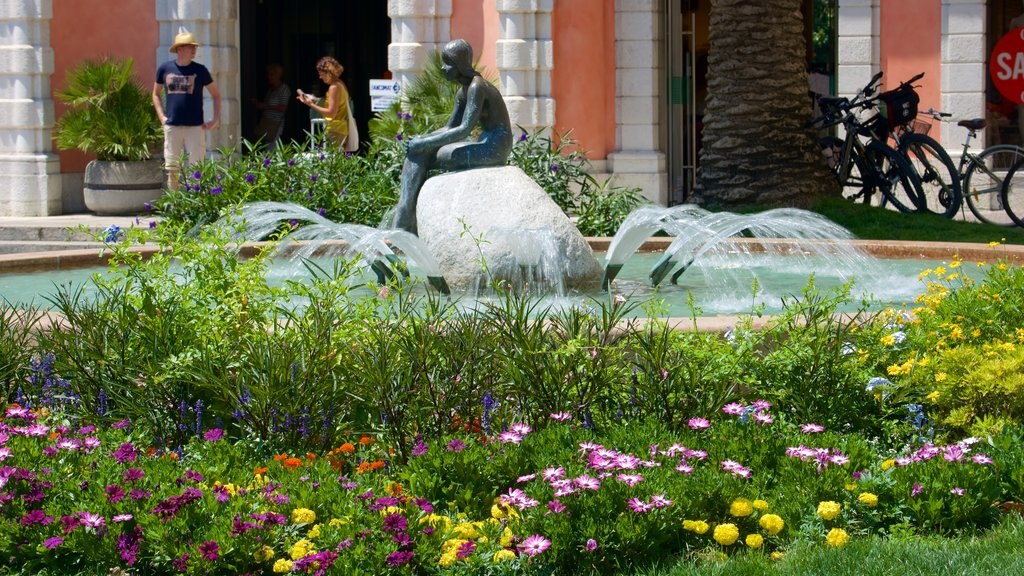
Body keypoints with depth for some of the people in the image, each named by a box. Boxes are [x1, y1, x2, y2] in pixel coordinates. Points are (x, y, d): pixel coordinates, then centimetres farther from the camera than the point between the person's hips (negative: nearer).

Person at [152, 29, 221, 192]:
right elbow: (156, 94, 16)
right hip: (172, 126, 1)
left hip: (195, 127, -1)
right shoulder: (165, 68, 3)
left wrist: (216, 119, 1)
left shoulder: (199, 70, 1)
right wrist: (161, 116, 4)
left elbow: (215, 94, 10)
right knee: (172, 169, 5)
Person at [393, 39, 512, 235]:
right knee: (415, 151, 3)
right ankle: (407, 227, -5)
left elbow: (464, 130, -22)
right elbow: (450, 128, 19)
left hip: (493, 148, -10)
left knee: (419, 156, -14)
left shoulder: (477, 87, -15)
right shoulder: (463, 92, 16)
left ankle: (402, 228, -12)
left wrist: (425, 143, -20)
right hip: (484, 146, 10)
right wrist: (421, 139, 1)